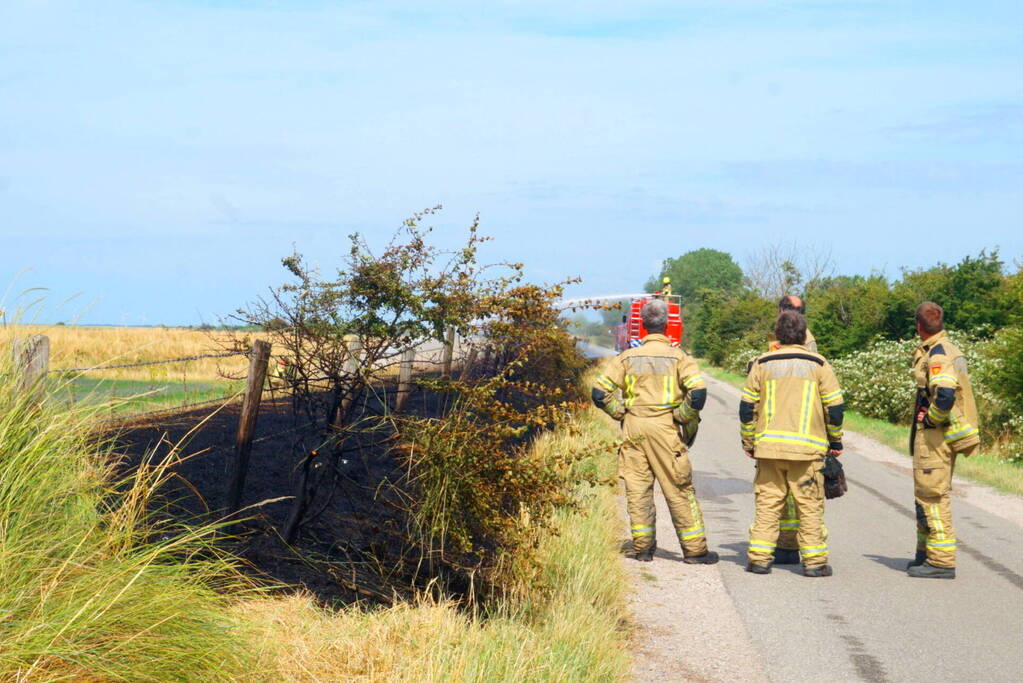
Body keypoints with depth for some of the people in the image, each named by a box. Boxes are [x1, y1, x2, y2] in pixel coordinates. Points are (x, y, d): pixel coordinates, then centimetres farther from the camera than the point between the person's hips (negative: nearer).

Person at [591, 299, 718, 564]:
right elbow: (698, 391, -15)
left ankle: (643, 548, 12)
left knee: (637, 489, 9)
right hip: (664, 427, -3)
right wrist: (682, 416, -3)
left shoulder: (627, 357, 6)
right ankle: (694, 550, 7)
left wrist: (621, 413, 9)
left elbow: (600, 391, 2)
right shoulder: (678, 356, -2)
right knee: (679, 491, 3)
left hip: (633, 428, 3)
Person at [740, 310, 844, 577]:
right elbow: (835, 407, 2)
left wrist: (748, 442, 16)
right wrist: (835, 441, 14)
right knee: (810, 506, 4)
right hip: (807, 447, -2)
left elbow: (747, 407, 7)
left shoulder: (762, 364, 6)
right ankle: (814, 561, 5)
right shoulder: (818, 364, 2)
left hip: (769, 446, 2)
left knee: (768, 504, 7)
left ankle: (759, 558, 4)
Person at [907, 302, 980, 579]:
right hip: (946, 435, 10)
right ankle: (926, 553, 28)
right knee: (928, 495, 19)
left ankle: (941, 561, -5)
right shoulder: (950, 349, 14)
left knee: (932, 496, -7)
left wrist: (931, 419, -15)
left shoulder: (937, 355, -18)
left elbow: (945, 395, -30)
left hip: (934, 434, -10)